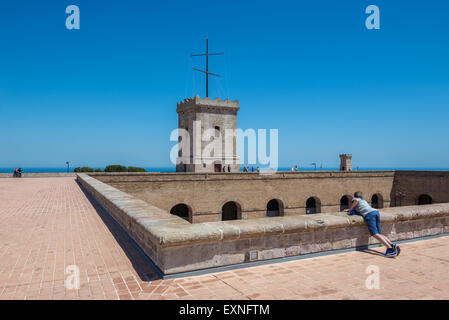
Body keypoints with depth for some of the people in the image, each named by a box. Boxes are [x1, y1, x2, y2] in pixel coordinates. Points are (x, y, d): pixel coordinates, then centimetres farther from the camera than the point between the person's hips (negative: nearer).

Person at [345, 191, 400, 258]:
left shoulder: (354, 199, 20)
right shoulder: (363, 200, 38)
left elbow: (356, 200, -4)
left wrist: (351, 209, 9)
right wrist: (349, 210, 49)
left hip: (369, 214, -7)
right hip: (376, 212, 7)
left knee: (375, 234, -18)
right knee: (379, 234, 3)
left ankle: (390, 248, -33)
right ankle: (393, 245, -17)